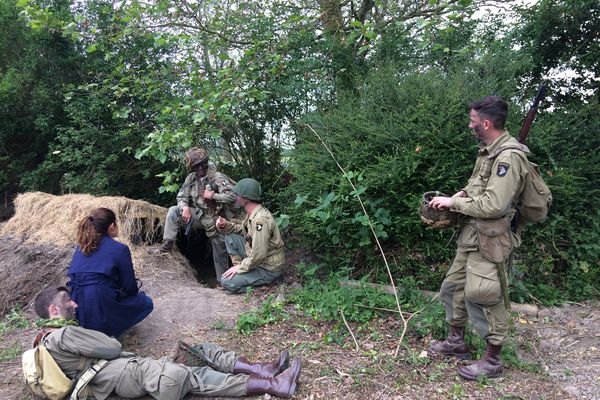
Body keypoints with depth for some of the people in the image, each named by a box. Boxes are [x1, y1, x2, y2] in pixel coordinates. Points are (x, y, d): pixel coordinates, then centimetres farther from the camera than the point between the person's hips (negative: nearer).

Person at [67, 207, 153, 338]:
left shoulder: (81, 246, 9)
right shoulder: (120, 249, -9)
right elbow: (130, 287, -2)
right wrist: (135, 292, 23)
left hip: (77, 314, 7)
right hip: (102, 311, -7)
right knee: (147, 302, 18)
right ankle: (109, 331, 2)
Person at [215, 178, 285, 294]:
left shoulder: (260, 219, -29)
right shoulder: (252, 213, 0)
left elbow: (258, 256, -31)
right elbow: (243, 229, 18)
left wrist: (239, 268, -16)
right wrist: (226, 225, -2)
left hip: (268, 269, -9)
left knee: (226, 281, -13)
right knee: (230, 238, 5)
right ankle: (242, 267, 10)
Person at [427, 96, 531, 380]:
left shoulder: (508, 156, -20)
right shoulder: (488, 151, 10)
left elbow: (493, 205, -26)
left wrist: (454, 202, -17)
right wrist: (463, 194, 2)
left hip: (489, 241, -10)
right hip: (471, 236, 10)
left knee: (483, 298, -1)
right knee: (453, 288, 17)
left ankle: (493, 361, 17)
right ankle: (457, 342, 34)